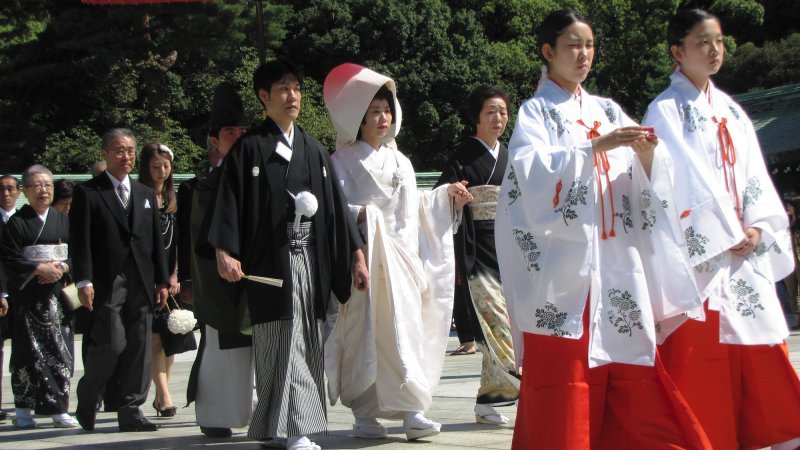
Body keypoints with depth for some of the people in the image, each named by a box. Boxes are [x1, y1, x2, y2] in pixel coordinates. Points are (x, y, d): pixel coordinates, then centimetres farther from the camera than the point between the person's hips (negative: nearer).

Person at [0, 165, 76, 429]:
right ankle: (23, 410, 1)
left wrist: (62, 267, -9)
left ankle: (59, 410, 2)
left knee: (61, 352, -1)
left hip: (59, 295, 3)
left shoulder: (64, 221, 13)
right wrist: (39, 269, -14)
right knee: (29, 351, -5)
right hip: (29, 296, -3)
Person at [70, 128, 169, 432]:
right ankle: (86, 402, 11)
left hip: (141, 283, 5)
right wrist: (84, 281, -13)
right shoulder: (87, 193, 2)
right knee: (111, 345, -11)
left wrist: (161, 281, 12)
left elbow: (156, 241, 18)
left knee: (139, 349, 1)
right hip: (106, 283, -5)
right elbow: (79, 241, -4)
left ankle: (131, 411, 6)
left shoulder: (146, 194, 20)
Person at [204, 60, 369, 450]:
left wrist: (356, 256, 12)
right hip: (270, 264, -5)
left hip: (311, 263, 5)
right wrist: (224, 252, -18)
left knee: (309, 344, 5)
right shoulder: (249, 149, 1)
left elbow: (335, 207, 16)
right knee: (282, 343, -10)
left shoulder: (314, 151, 16)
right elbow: (228, 203, -6)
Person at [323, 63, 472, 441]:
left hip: (404, 259, 5)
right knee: (366, 334, -7)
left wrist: (447, 196, 14)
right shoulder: (343, 162, 2)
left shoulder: (400, 162, 20)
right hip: (367, 261, -5)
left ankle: (411, 409, -6)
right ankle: (364, 413, -1)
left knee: (407, 331, -3)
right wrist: (359, 216, -24)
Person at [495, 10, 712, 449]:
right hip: (565, 264, -5)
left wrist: (646, 157, -9)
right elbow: (534, 173, -14)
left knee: (634, 394, 1)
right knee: (564, 399, -8)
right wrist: (596, 146, -22)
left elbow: (642, 186, 12)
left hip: (618, 262, 5)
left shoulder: (608, 111, 18)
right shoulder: (535, 113, 5)